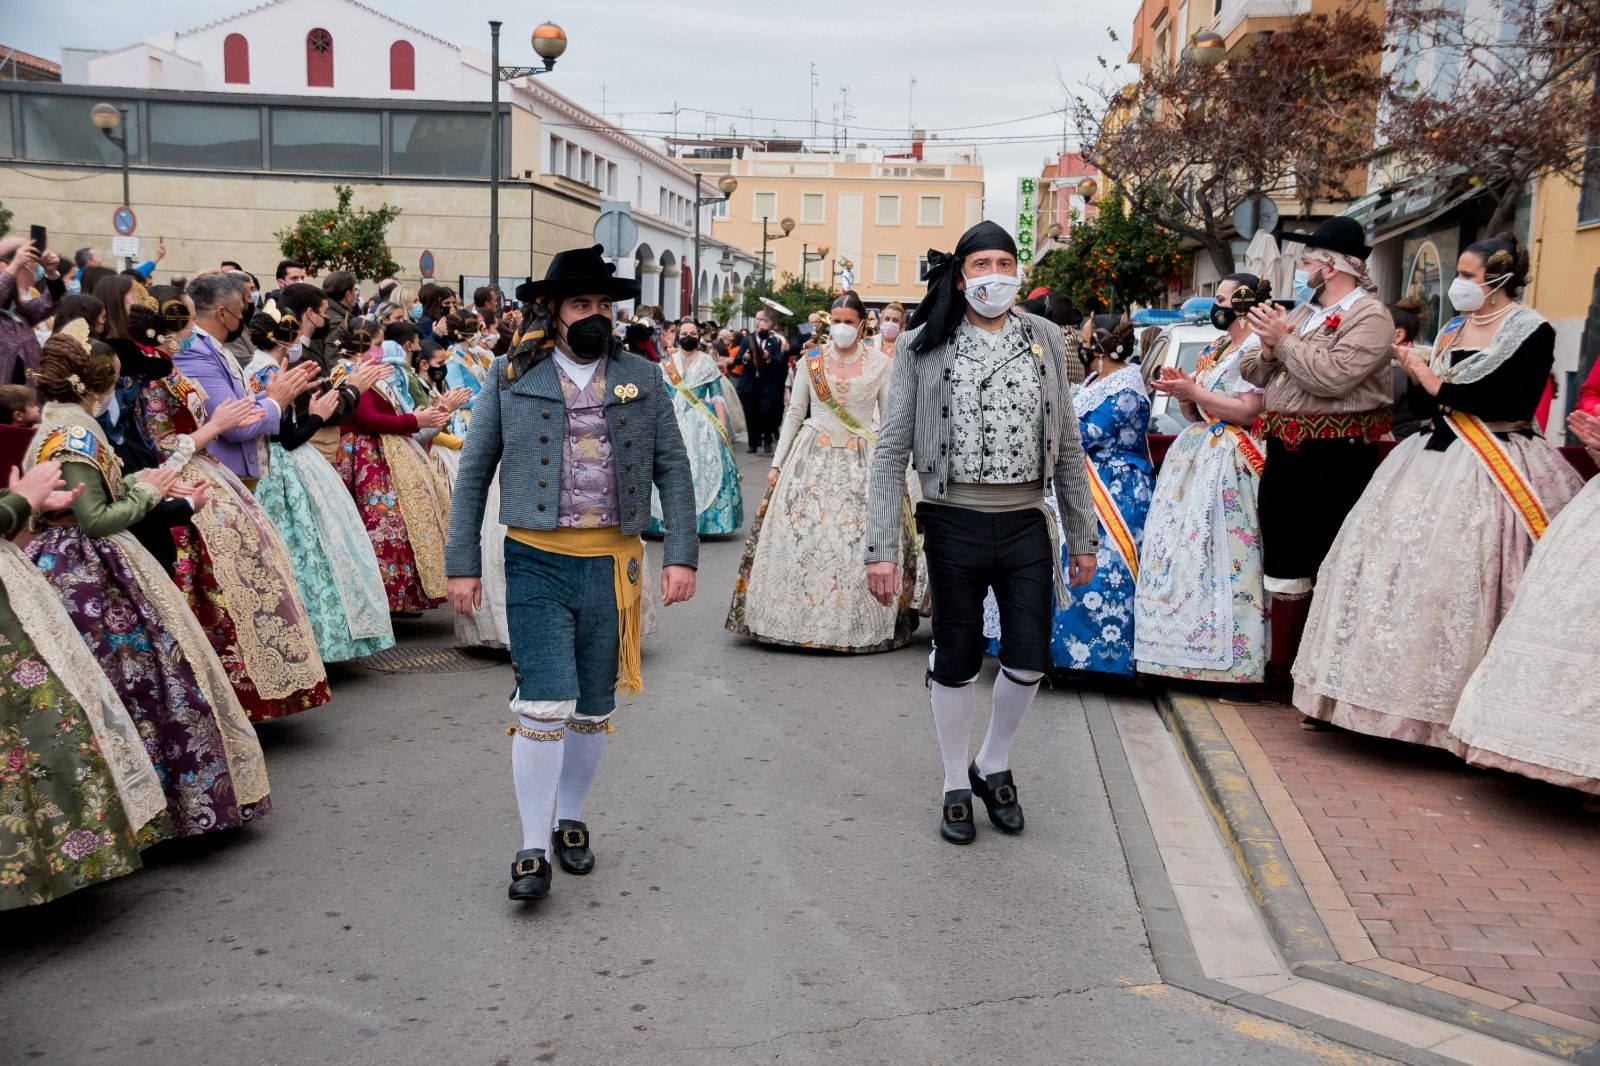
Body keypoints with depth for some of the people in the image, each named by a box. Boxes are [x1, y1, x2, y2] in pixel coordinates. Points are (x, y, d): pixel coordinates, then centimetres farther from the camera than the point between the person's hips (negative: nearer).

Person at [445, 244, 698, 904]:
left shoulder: (642, 380, 7)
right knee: (544, 706, -9)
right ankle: (533, 848, 6)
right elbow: (473, 472, 5)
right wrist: (463, 565, 1)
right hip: (537, 564, -2)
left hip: (612, 566, 2)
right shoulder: (511, 378, 3)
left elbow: (673, 470, 7)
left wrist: (681, 555, -3)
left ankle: (570, 821, 33)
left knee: (593, 710, 12)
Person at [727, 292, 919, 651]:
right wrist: (777, 463, 4)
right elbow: (794, 414, 8)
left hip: (862, 461, -1)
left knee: (858, 541, -4)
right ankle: (797, 617, 10)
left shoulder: (880, 364, 2)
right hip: (812, 459, 1)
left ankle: (857, 624, 8)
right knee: (802, 537, -1)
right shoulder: (810, 361, 6)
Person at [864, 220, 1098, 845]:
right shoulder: (925, 345, -2)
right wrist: (882, 549, -11)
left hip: (1027, 524, 2)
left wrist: (1083, 535, 9)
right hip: (954, 524, -2)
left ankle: (994, 766, 32)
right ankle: (957, 787, 27)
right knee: (956, 661, 8)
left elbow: (1067, 445, 10)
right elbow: (891, 451, -4)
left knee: (1030, 659, 5)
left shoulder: (1044, 340, 5)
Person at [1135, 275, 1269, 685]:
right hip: (1193, 453, 9)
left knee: (1216, 554, -9)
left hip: (1227, 464, -9)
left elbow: (1247, 411, -16)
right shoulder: (1213, 349, 19)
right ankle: (1184, 645, 14)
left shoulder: (1256, 348, -7)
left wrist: (1192, 391, -15)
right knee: (1180, 549, 7)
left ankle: (1224, 654, -3)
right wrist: (1183, 392, 1)